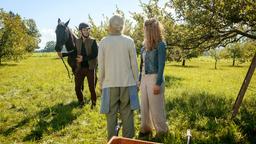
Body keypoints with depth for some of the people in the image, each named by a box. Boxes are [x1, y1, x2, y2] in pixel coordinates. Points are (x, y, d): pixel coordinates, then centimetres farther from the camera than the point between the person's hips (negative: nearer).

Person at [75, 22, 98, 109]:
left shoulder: (93, 41, -6)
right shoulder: (77, 41, 6)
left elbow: (95, 54, -15)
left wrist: (84, 58, -22)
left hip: (90, 68, -3)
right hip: (80, 68, 4)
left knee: (92, 87, 5)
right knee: (77, 88, 7)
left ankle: (93, 103, 28)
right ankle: (81, 102, 31)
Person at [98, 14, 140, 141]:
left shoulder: (103, 42, -3)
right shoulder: (129, 41, -3)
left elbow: (101, 66, -1)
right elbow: (134, 64, -1)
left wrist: (100, 82, 11)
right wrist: (136, 81, 10)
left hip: (110, 84, 0)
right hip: (127, 83, 0)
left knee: (111, 114, 10)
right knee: (127, 114, 10)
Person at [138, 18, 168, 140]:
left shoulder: (160, 45, -10)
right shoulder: (145, 45, 10)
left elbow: (161, 65, -13)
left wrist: (158, 83, -17)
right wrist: (139, 79, 14)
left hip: (154, 78, -7)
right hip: (144, 78, 7)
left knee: (156, 107, 4)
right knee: (144, 106, 14)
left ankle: (162, 131, 24)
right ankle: (146, 129, 30)